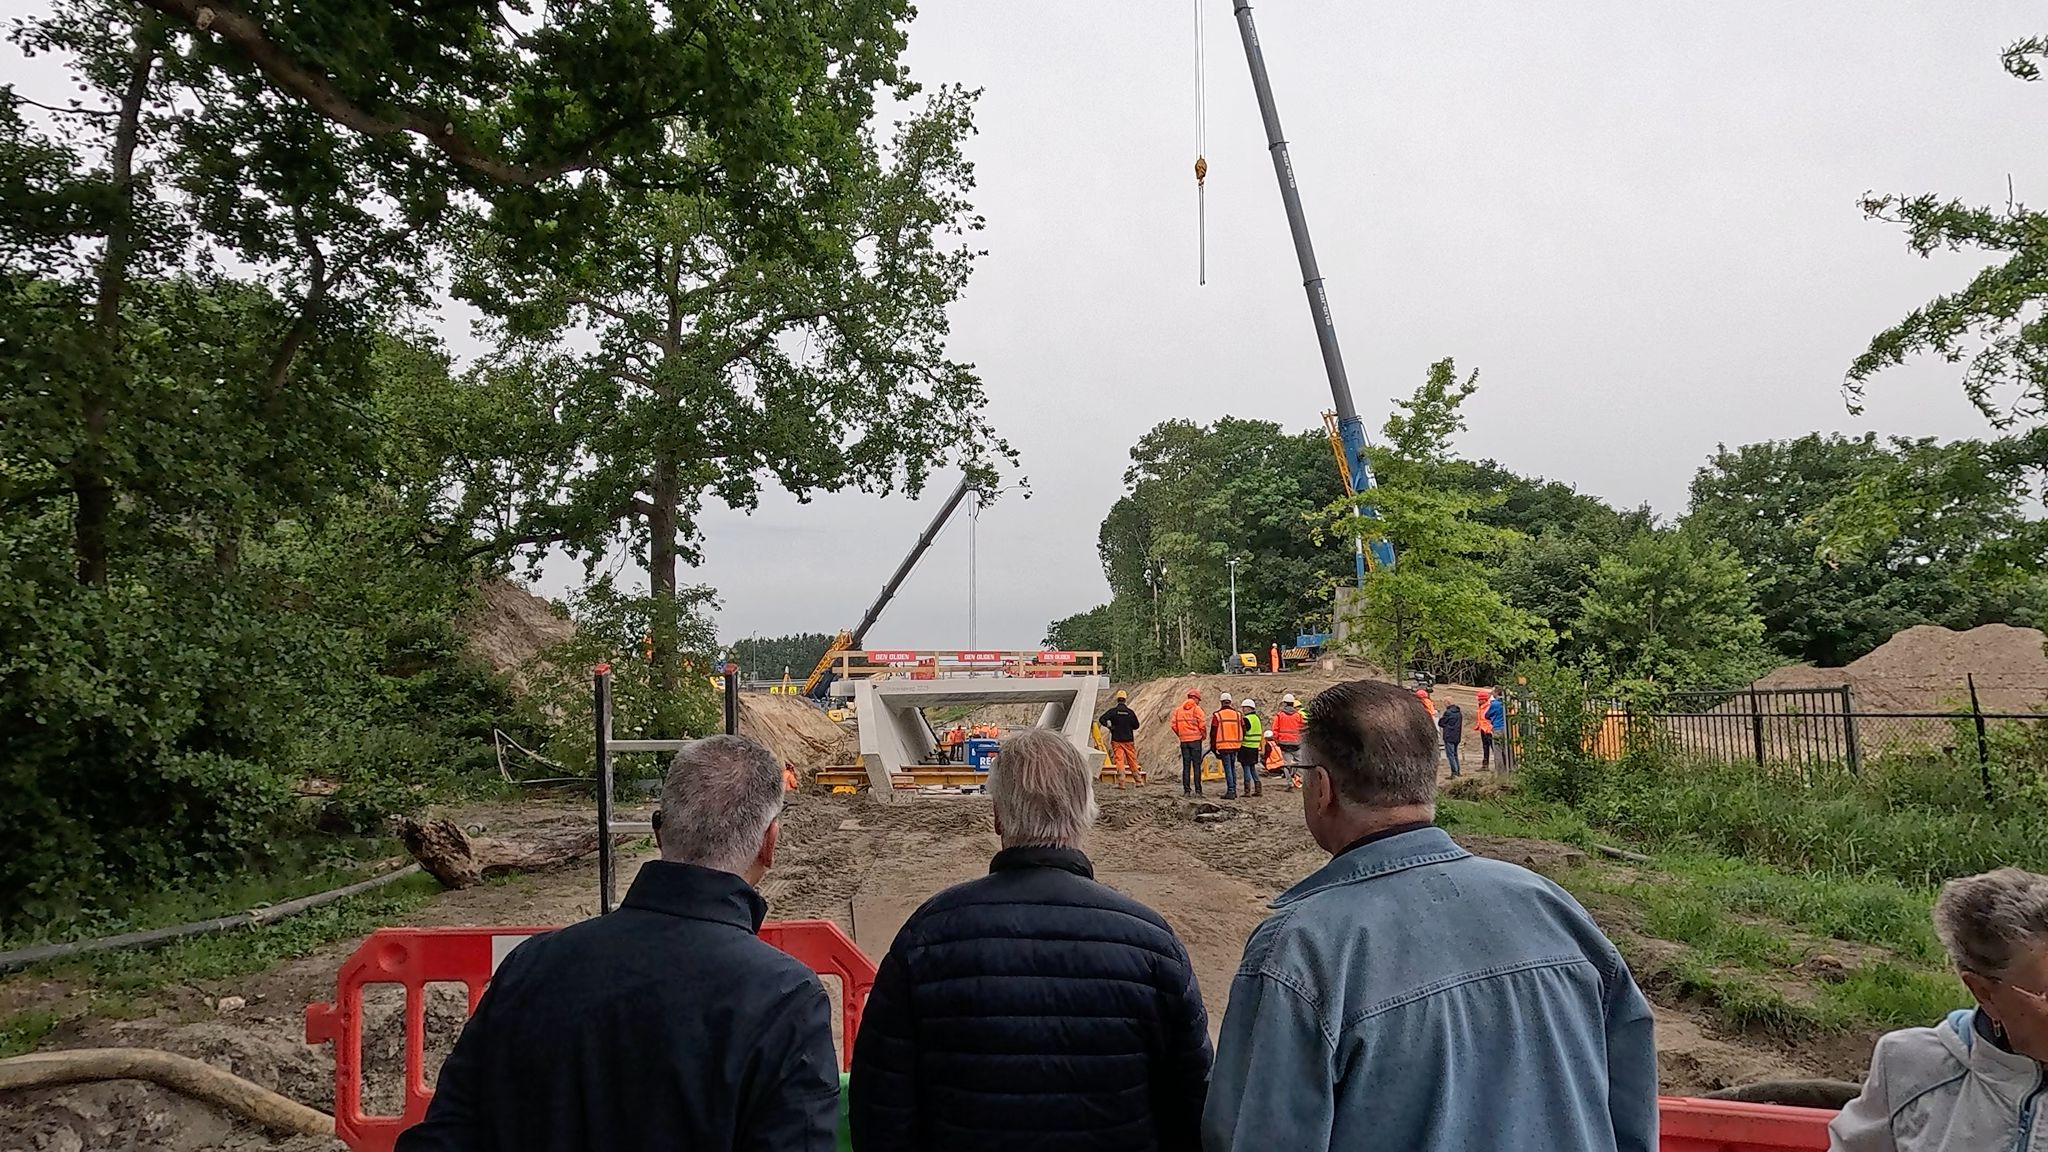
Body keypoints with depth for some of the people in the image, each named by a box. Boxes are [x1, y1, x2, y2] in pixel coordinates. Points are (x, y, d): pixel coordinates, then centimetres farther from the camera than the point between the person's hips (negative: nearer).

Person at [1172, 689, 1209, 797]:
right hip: (1195, 739, -4)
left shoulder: (1178, 709, 7)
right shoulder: (1196, 709, -6)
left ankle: (1186, 790, 4)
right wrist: (1203, 735, 5)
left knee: (1186, 766, 7)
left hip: (1184, 740, 4)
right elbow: (1202, 725, -13)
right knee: (1196, 765, 0)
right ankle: (1197, 790, -1)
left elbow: (1174, 725, 3)